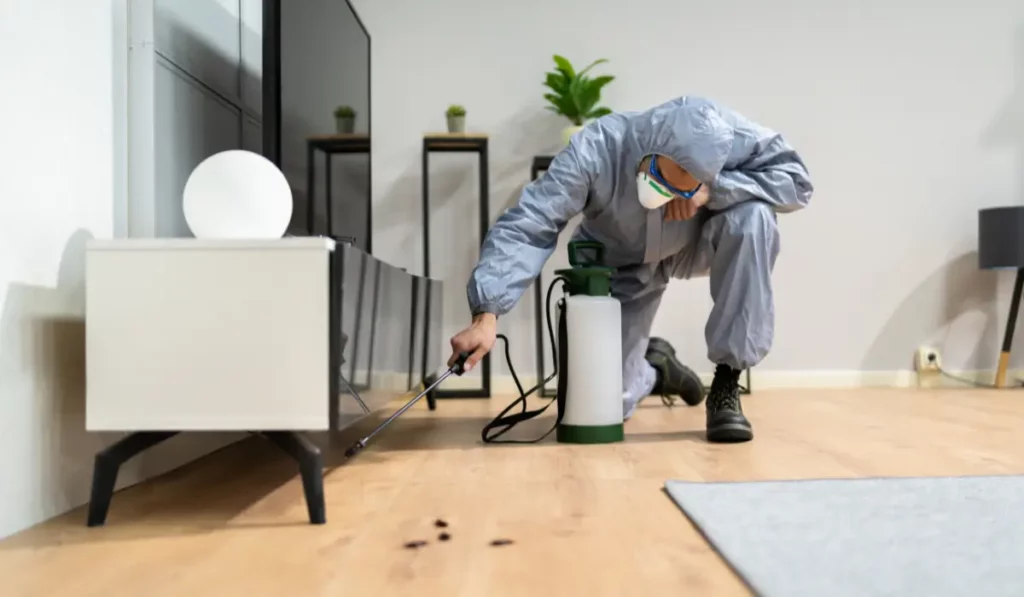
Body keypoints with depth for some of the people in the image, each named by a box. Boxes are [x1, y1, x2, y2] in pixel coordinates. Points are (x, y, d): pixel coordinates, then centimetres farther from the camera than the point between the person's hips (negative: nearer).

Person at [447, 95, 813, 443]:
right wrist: (487, 315, -50)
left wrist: (713, 190, -38)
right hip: (620, 264, -1)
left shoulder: (729, 136, -30)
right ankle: (654, 367, 32)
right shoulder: (595, 150, -35)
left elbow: (795, 178, -25)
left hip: (694, 245, 2)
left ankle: (726, 385, -20)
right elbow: (525, 227, -40)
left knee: (752, 217, -33)